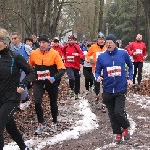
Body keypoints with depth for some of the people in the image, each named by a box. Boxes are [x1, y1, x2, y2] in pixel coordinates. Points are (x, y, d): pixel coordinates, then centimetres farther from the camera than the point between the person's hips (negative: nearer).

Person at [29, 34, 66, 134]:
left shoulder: (54, 53, -14)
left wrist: (55, 78, -30)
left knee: (53, 103, 13)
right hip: (38, 82, 2)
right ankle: (41, 124, 3)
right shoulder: (34, 53, -5)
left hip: (52, 82, -1)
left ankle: (54, 123, 34)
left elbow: (62, 69, -17)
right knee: (37, 102, -14)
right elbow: (30, 67, 14)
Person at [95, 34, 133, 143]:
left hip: (121, 89, -2)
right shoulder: (101, 57, -3)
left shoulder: (123, 54, -4)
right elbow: (97, 71, 4)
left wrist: (130, 78, 1)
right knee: (112, 114, 10)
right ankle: (118, 133, 28)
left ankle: (125, 127, 18)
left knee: (118, 112, -12)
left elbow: (130, 66, 12)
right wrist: (98, 77, -18)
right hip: (108, 90, 2)